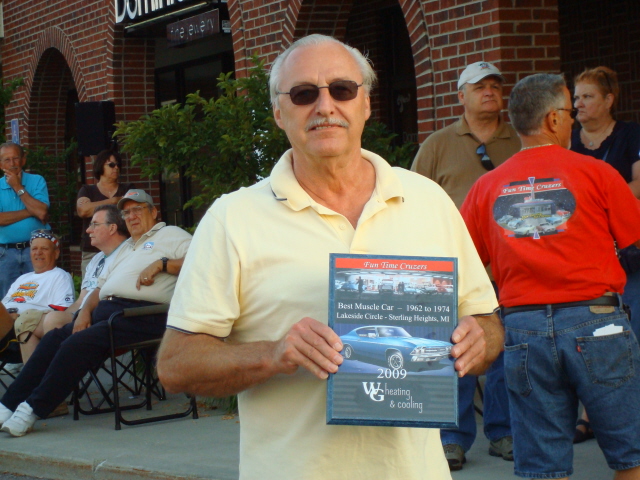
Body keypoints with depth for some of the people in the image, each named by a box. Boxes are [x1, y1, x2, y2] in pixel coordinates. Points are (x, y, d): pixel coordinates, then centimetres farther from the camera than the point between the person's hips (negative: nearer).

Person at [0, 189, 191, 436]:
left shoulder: (171, 235, 9)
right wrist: (85, 311, 7)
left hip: (140, 314, -8)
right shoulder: (126, 247, 33)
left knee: (77, 344, -25)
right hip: (105, 310, 8)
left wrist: (161, 264, -15)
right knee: (53, 339, -10)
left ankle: (33, 409, -22)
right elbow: (101, 287, 27)